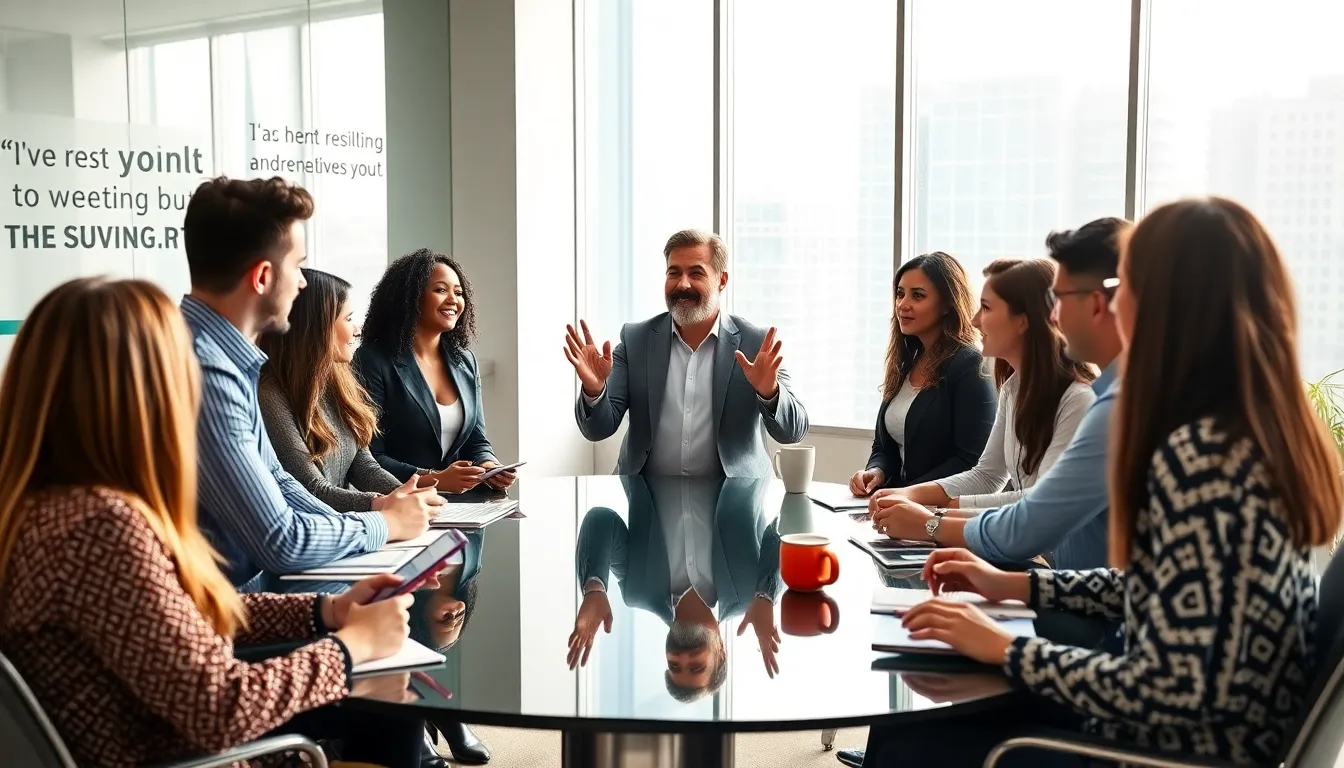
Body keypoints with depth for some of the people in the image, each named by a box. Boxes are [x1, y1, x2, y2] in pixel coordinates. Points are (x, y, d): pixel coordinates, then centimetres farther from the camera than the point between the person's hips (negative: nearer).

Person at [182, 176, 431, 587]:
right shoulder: (204, 375, -26)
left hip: (251, 578, 9)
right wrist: (384, 525, -6)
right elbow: (282, 544, -23)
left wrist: (362, 522, -1)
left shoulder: (225, 357, 5)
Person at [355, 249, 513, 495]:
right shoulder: (373, 361, -8)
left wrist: (489, 467, -7)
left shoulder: (465, 361, 13)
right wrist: (434, 480, -21)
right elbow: (369, 458, -11)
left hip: (458, 501, 6)